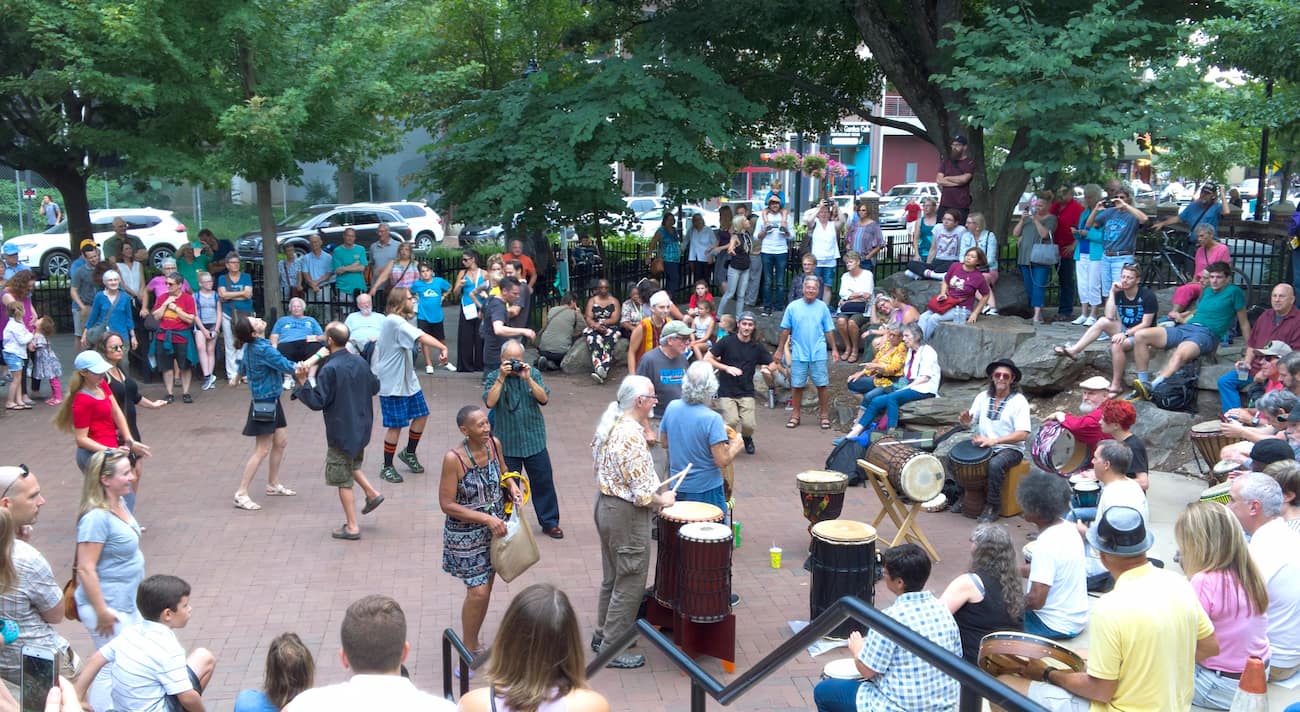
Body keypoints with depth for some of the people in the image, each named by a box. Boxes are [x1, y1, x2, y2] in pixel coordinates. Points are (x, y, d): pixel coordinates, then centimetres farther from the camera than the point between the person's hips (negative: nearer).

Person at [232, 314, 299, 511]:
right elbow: (287, 366, -26)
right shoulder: (263, 349, -24)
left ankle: (273, 484, 30)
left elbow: (243, 370, 18)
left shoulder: (251, 347, 4)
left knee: (281, 442, 18)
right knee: (262, 450, -4)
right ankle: (241, 494, 1)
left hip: (271, 401, 9)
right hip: (265, 402, -9)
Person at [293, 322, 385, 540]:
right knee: (353, 465, 32)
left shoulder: (329, 370, -21)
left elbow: (317, 402, -21)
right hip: (361, 428, 7)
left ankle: (352, 526, 8)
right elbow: (375, 387, 14)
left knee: (343, 480, 4)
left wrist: (303, 382, -16)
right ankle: (372, 493, 17)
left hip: (341, 431, -7)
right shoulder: (360, 362, 0)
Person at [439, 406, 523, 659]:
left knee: (484, 588, 16)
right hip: (465, 534, -6)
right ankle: (468, 651, 14)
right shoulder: (453, 459, -24)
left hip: (495, 527, 6)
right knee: (478, 592, -6)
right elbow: (447, 505, -21)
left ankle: (474, 643, 34)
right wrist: (486, 518, -23)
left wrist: (511, 483, -7)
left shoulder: (494, 444, -6)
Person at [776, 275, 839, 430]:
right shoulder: (793, 307, 1)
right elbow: (785, 330, 5)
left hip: (819, 354, 0)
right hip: (798, 353, 0)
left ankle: (824, 415, 12)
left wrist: (834, 349, 5)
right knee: (798, 385, 6)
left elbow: (829, 331, 8)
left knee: (822, 385, 2)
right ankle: (795, 416, 16)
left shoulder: (823, 307, 3)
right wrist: (780, 350, 4)